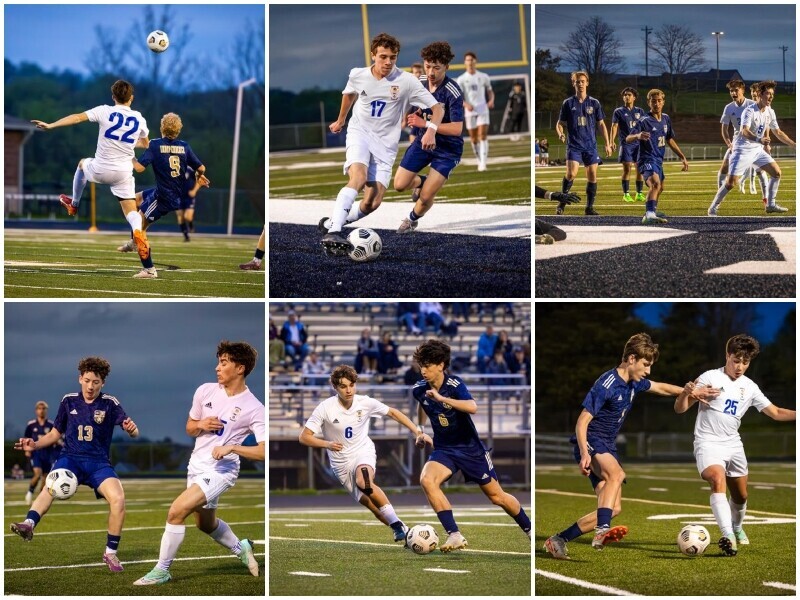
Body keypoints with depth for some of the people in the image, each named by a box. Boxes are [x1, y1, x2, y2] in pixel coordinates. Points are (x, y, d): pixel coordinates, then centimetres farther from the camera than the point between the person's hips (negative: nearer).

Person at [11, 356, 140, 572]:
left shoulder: (110, 404, 2)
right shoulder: (69, 401, 8)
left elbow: (132, 431, -6)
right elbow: (55, 434, 16)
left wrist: (131, 429, -31)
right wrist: (35, 444, -1)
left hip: (99, 463, 0)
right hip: (70, 458, 0)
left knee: (118, 498, -26)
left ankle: (111, 553, -9)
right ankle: (29, 525, -59)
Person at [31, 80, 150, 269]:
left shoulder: (105, 111, -5)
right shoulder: (139, 119, 5)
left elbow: (77, 117, -15)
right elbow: (145, 143, 21)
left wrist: (51, 125, -14)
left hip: (100, 170, -1)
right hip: (123, 173, 1)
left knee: (82, 163, 34)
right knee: (131, 211, 4)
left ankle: (74, 204, 48)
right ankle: (137, 231, -32)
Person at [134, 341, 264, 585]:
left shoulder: (254, 409, -15)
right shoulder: (205, 391, 0)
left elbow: (264, 451, -20)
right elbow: (189, 428, 13)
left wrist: (231, 447, -30)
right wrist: (201, 425, -10)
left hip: (220, 470, -7)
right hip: (196, 466, 7)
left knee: (176, 511, -20)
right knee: (206, 524, 22)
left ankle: (161, 571, -7)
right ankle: (242, 548, 50)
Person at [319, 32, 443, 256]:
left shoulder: (406, 81, -12)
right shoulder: (357, 75, -4)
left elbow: (437, 108, -10)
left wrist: (431, 130, -30)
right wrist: (340, 120, 36)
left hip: (385, 144, 1)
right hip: (360, 133, -1)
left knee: (373, 202, -7)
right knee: (358, 177, -31)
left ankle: (332, 223, 16)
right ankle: (333, 234, -40)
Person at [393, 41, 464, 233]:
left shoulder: (452, 92, -27)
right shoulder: (420, 81, -7)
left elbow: (457, 129, -31)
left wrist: (425, 123, -34)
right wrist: (413, 116, -6)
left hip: (447, 149, -5)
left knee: (426, 197, -5)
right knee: (399, 185, 1)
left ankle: (412, 220, 28)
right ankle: (421, 182, 36)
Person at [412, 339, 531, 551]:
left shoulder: (454, 384, -20)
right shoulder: (419, 390, -5)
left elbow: (473, 407, -41)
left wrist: (441, 398, -45)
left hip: (470, 448, -3)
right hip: (443, 450, 3)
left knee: (497, 496, 6)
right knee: (426, 480, -28)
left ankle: (530, 530, 32)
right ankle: (454, 536, -27)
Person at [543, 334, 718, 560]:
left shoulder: (634, 383, 8)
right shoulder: (607, 385, -18)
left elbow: (659, 387, 31)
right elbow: (582, 421, -21)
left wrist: (686, 391, 31)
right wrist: (584, 454, -32)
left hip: (607, 447, 9)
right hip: (590, 443, -9)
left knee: (614, 509, 2)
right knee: (617, 473, -38)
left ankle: (559, 540, 7)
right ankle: (602, 532, -53)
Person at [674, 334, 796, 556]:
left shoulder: (750, 387, 7)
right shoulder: (710, 378, -7)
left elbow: (775, 412, 13)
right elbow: (680, 408, -7)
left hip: (733, 444, 6)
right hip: (708, 443, -6)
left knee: (741, 495, 14)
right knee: (718, 480, -31)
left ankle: (736, 528, 46)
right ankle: (728, 536, -43)